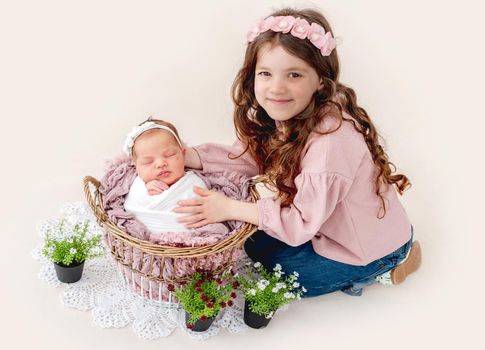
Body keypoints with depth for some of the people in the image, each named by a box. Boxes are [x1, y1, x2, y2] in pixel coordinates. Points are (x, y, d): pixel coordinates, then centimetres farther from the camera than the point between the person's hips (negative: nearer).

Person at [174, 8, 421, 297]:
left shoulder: (330, 139, -36)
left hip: (371, 249, -8)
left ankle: (372, 272, 9)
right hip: (333, 226, 8)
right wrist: (186, 156, -13)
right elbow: (250, 156, -2)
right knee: (255, 244, 13)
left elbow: (302, 222, -29)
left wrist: (229, 208, -28)